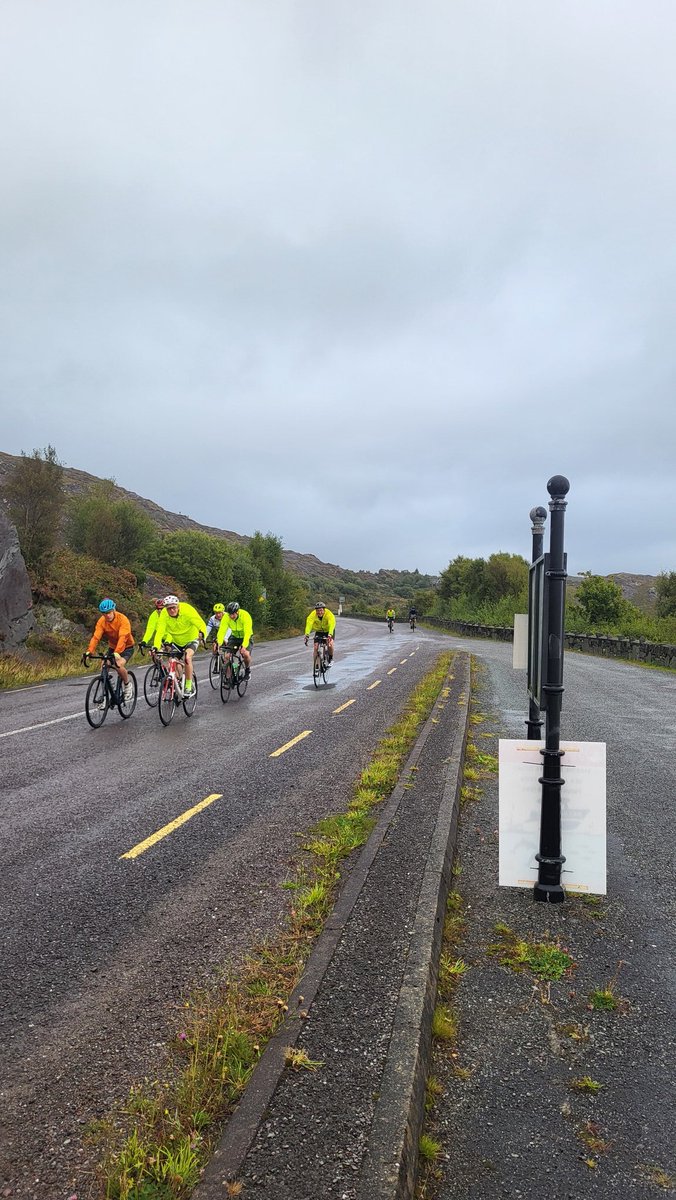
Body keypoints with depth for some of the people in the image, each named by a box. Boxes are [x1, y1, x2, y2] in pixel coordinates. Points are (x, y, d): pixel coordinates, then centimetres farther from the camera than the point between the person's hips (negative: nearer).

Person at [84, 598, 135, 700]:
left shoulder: (123, 619, -26)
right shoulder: (101, 621, -13)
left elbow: (122, 637, -38)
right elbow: (96, 637, -24)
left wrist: (117, 653, -52)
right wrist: (89, 652, -40)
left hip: (126, 647, -5)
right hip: (113, 647, 5)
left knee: (119, 665, -29)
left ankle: (127, 684, -1)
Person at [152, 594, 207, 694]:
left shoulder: (187, 610, -29)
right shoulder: (164, 614, -22)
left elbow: (201, 624, -35)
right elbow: (160, 632, -29)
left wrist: (201, 633, -58)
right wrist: (156, 647, -44)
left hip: (191, 639, -3)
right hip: (175, 641, 4)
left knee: (187, 658, -26)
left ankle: (188, 685, -14)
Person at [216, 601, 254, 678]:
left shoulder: (245, 616, -31)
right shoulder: (226, 617, -22)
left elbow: (247, 633, -38)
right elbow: (222, 630, -28)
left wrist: (244, 646, -51)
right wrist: (219, 644, -44)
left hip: (246, 637, -3)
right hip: (234, 637, 3)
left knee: (246, 654, -28)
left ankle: (247, 669, 2)